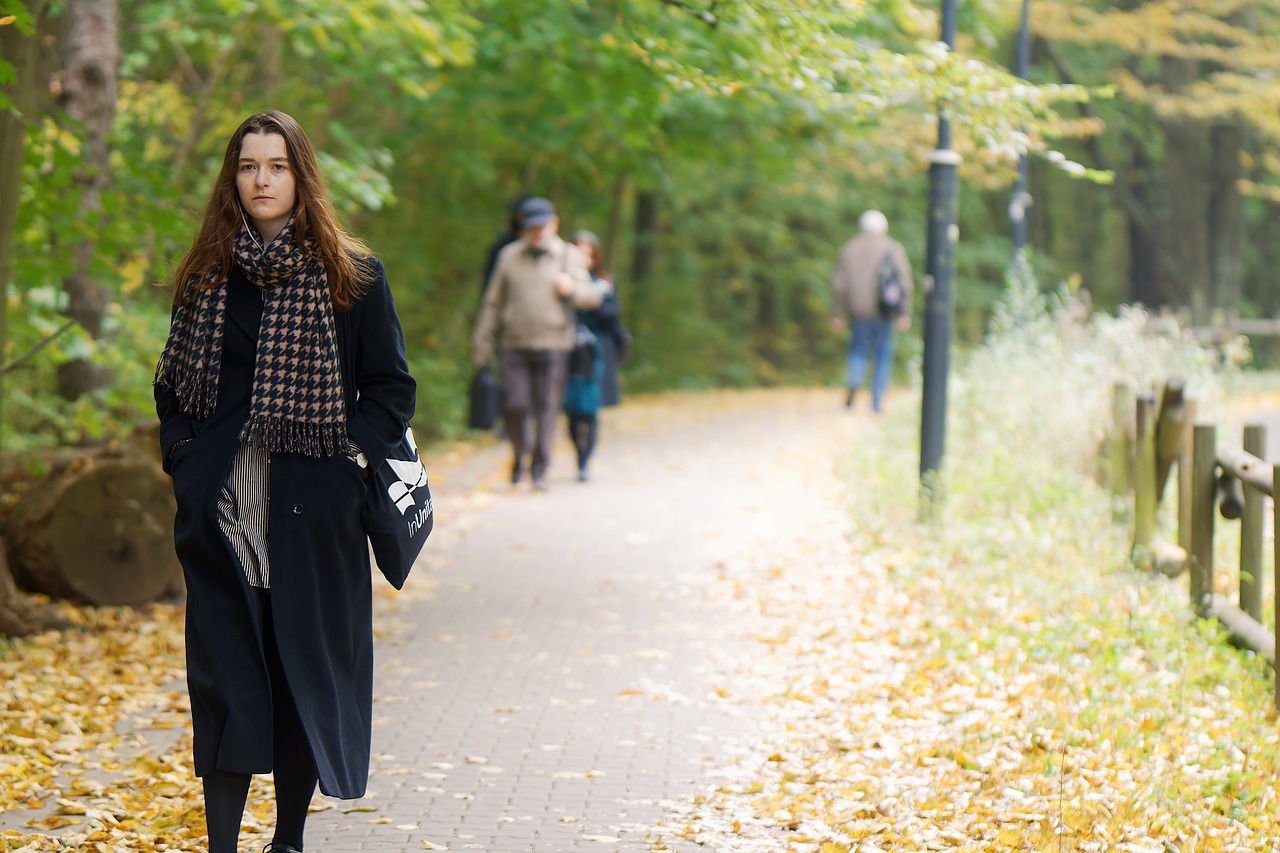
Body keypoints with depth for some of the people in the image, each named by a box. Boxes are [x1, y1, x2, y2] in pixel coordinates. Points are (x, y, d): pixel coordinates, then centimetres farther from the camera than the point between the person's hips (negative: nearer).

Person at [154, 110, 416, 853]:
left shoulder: (352, 277, 1)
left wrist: (347, 454, -9)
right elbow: (173, 382, 19)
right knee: (223, 676, -1)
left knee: (306, 670, 3)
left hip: (313, 514, -2)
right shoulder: (206, 276, 10)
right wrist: (183, 453, 5)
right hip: (222, 512, 2)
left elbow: (393, 389, 4)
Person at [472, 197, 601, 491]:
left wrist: (572, 289, -14)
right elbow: (493, 303, 12)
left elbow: (592, 297, 8)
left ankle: (539, 472, 6)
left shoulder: (569, 255, 8)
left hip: (552, 346, 0)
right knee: (514, 406, -9)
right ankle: (518, 455, 17)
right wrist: (482, 345, 10)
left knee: (546, 409, -2)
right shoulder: (509, 256, 9)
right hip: (513, 346, 0)